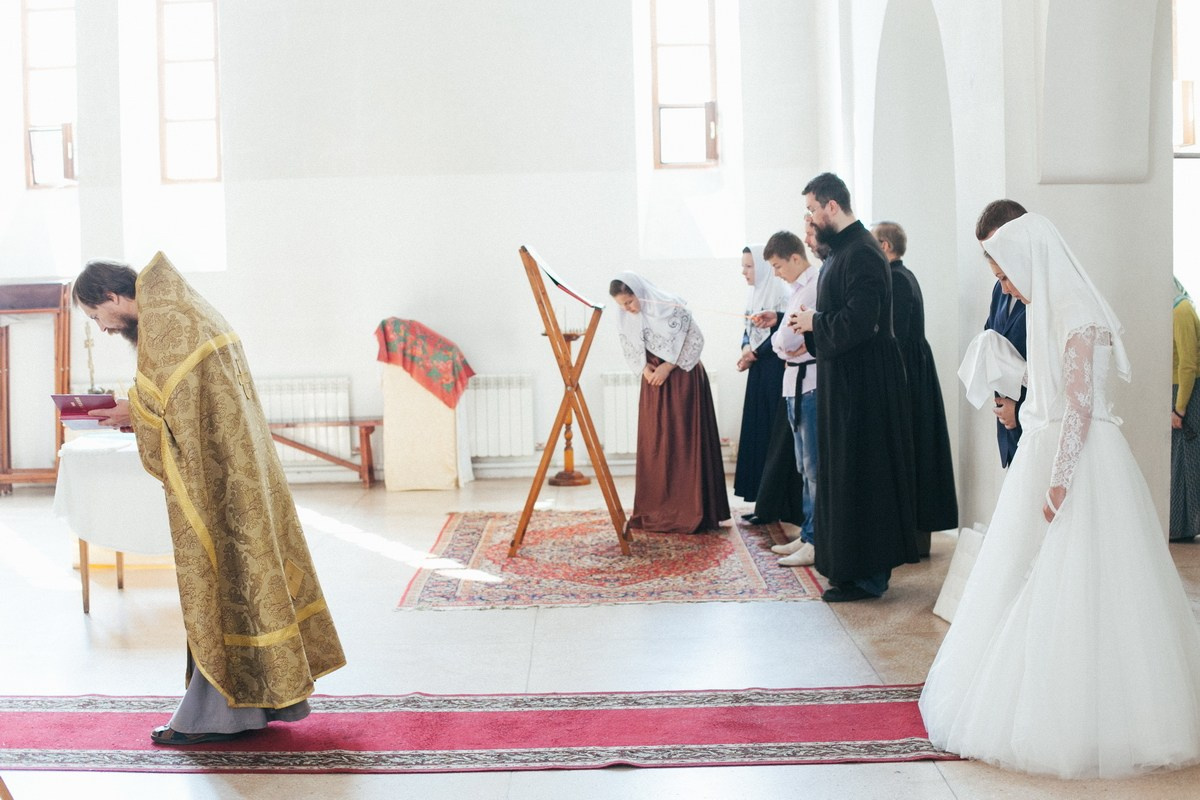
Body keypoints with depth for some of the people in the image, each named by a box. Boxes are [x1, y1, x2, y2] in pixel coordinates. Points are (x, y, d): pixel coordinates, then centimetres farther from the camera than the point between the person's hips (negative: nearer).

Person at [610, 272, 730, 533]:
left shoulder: (670, 306, -18)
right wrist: (644, 368, -9)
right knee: (653, 443, 5)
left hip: (682, 377, -5)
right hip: (653, 379, 5)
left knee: (682, 441, -4)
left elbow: (695, 339, -12)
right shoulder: (625, 317, -3)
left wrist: (668, 366, -16)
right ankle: (654, 511, 13)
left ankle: (687, 512, 1)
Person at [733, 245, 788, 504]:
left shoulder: (778, 291, -11)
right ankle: (761, 492, 13)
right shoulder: (753, 293, 14)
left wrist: (755, 353, -10)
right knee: (756, 427, 8)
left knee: (772, 427, -6)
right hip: (757, 367, 8)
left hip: (774, 367, -8)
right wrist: (745, 348, -1)